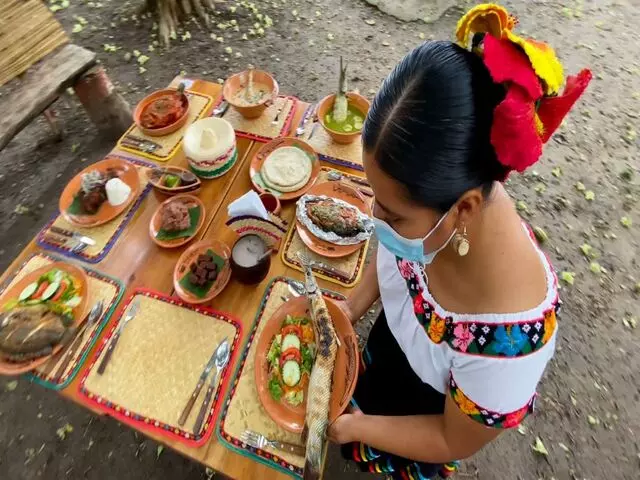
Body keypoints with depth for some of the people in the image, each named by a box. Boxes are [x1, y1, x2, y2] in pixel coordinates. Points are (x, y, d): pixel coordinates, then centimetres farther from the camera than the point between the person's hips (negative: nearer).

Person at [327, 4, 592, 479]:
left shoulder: (507, 335, -44)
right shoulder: (435, 204, -30)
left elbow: (455, 442, -22)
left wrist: (354, 428, -14)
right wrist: (354, 304, -15)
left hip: (429, 415, -3)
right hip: (392, 341, 4)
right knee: (356, 387, 35)